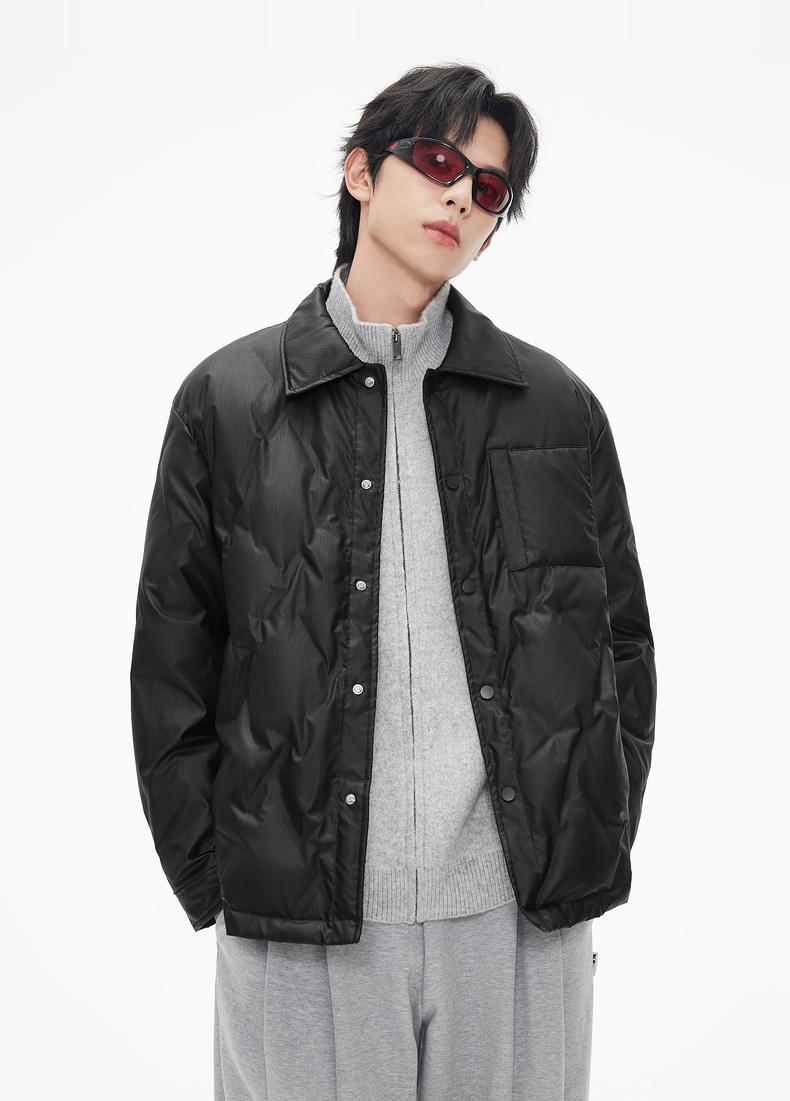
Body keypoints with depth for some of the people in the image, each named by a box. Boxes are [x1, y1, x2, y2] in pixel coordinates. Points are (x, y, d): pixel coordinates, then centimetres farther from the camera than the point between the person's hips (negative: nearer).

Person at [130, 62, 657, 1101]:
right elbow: (171, 667, 5)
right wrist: (213, 881, 1)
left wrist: (591, 854, 6)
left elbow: (623, 645, 12)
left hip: (521, 915, 2)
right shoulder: (229, 400, 3)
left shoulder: (556, 407, 7)